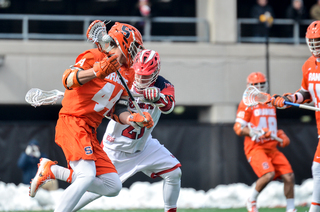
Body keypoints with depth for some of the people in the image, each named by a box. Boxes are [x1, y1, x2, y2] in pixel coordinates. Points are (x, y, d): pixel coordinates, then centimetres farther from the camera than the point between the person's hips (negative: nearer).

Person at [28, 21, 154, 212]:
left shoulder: (127, 75, 19)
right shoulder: (94, 57, -4)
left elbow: (117, 112, 19)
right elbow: (68, 80, -20)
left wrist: (136, 119, -1)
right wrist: (96, 71, -36)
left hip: (90, 132, 9)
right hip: (72, 123, -9)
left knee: (113, 187, 2)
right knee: (88, 176, -28)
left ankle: (52, 171, 8)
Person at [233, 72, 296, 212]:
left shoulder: (270, 103, 20)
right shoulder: (247, 104, -3)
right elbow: (238, 128, -8)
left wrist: (281, 136, 17)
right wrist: (255, 132, -23)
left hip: (272, 147, 7)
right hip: (255, 147, -7)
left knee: (289, 175, -6)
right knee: (268, 174, -27)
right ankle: (252, 200, -4)